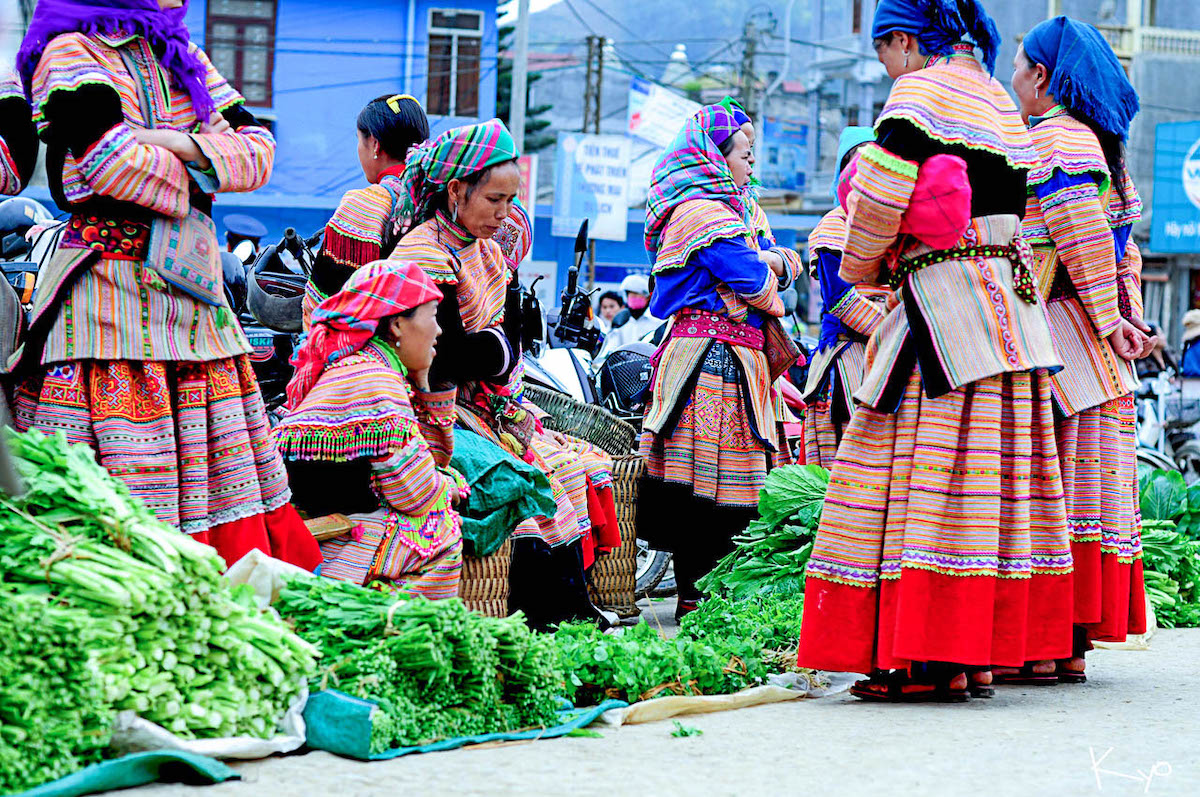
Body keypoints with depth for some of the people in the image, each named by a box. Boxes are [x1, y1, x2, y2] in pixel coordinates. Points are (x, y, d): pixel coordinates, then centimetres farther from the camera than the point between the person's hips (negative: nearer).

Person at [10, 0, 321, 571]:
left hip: (193, 291, 7)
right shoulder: (71, 52, -3)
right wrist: (189, 181, -1)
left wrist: (181, 145, -7)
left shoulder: (180, 56, 19)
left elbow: (258, 149, 10)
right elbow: (112, 157, -18)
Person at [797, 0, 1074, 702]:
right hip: (1013, 306, 8)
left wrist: (862, 264, 3)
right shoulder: (1003, 104, 19)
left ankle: (935, 662, -10)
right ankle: (983, 654, 10)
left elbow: (881, 192, -15)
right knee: (992, 475, 8)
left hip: (943, 312, -8)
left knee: (926, 470, -7)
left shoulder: (920, 93, -6)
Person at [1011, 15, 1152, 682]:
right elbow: (1124, 253, 17)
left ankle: (1041, 650, -10)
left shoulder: (1052, 139, -9)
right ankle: (1073, 646, 9)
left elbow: (1082, 234, -19)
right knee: (1088, 487, 7)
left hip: (1059, 339, -10)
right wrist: (1126, 317, 8)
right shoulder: (1098, 144, 21)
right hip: (1097, 358, 10)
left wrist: (1109, 321, -17)